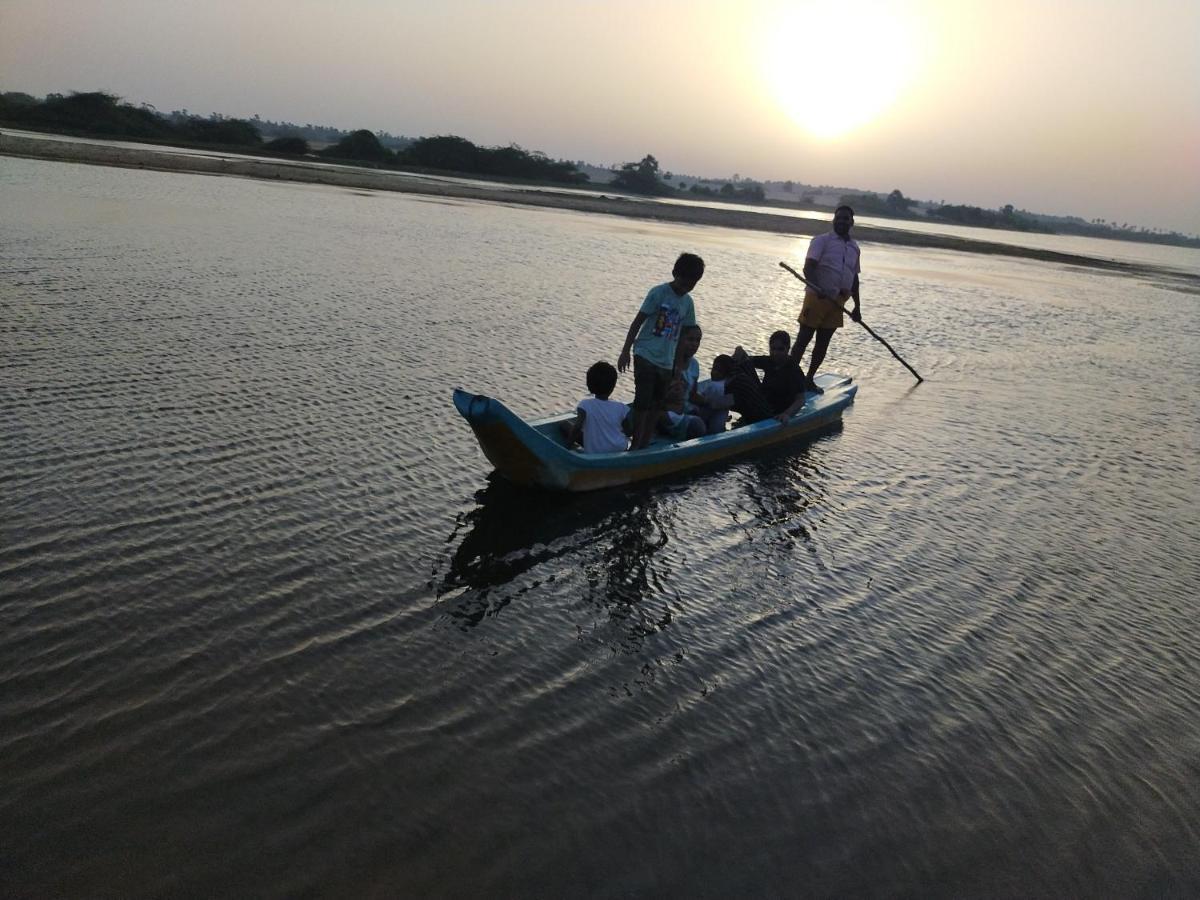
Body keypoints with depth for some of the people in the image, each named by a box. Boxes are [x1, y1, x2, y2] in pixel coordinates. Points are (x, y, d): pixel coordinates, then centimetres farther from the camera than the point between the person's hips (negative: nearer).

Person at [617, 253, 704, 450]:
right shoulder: (659, 293, -8)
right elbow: (637, 322, -7)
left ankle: (644, 444, 18)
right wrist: (625, 351, -9)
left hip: (666, 362, 6)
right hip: (646, 356, -6)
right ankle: (635, 445, -1)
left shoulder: (687, 302, 9)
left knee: (658, 405, 9)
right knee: (643, 402, -9)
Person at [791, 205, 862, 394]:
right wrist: (817, 288, -31)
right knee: (803, 340, -5)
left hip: (837, 302, 6)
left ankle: (809, 379, 18)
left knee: (823, 343, 9)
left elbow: (854, 277, 22)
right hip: (817, 298, -6)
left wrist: (856, 306, 20)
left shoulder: (854, 247, 15)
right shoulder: (822, 240, -3)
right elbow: (808, 268, -14)